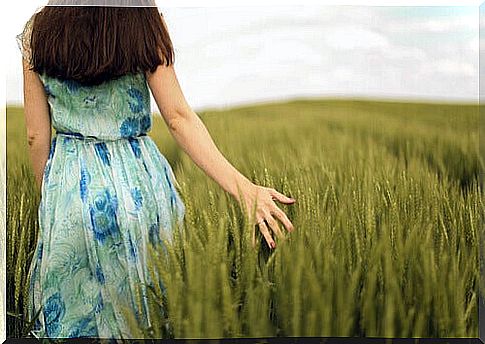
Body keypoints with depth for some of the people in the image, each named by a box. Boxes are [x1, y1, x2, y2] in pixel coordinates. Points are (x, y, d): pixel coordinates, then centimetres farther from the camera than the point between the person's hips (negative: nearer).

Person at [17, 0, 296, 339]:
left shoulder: (37, 31, -3)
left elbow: (37, 136, -1)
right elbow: (179, 118, -15)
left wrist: (48, 195, 15)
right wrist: (243, 188, -15)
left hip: (67, 184, 2)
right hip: (140, 178, -1)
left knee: (70, 311, 18)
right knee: (147, 306, 17)